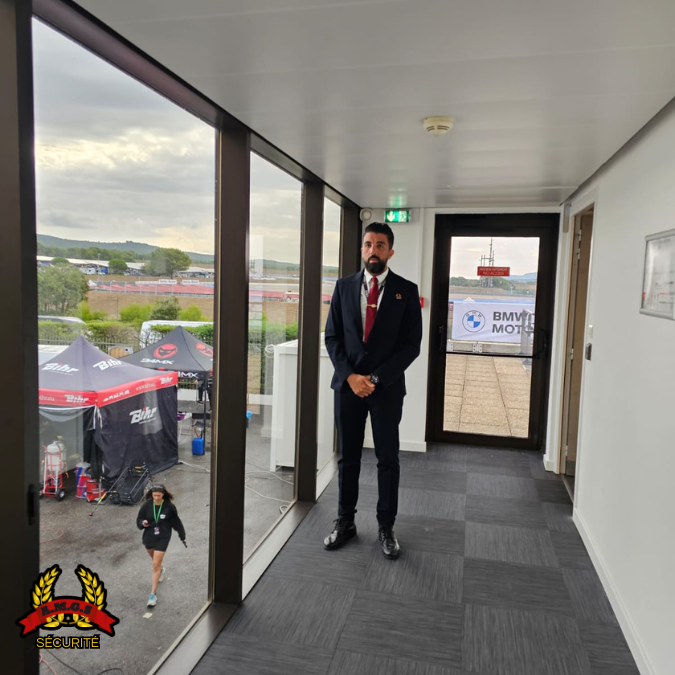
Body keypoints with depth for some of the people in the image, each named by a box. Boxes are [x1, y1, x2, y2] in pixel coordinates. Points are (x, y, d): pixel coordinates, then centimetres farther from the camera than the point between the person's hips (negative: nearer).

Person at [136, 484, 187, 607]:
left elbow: (176, 522, -4)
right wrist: (143, 523, -24)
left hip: (163, 538, -3)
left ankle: (153, 594, 0)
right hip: (148, 537, 4)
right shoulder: (147, 505, -12)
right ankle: (161, 569, 62)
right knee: (156, 560, 27)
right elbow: (139, 519, 1)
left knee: (155, 565, -9)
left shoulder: (169, 506, -15)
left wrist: (182, 537, 2)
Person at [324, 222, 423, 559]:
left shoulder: (406, 290, -1)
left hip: (387, 387, -2)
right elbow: (332, 336, 5)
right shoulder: (344, 286, 5)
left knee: (388, 459, 8)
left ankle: (386, 527, 22)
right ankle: (344, 522, 25)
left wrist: (376, 378, -12)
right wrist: (349, 375, -9)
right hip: (348, 384, 2)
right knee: (347, 458, 11)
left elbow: (411, 344, -5)